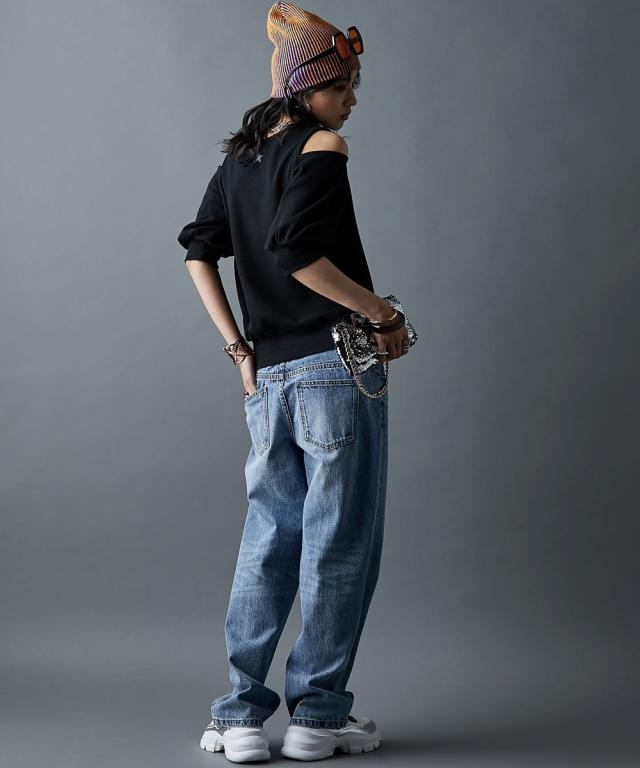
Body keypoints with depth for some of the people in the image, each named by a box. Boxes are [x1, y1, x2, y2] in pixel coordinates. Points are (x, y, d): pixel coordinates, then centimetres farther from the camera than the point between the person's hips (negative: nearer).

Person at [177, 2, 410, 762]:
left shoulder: (239, 158, 13)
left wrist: (237, 348, 7)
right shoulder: (322, 148, -8)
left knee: (269, 536, 13)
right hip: (336, 366, -7)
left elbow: (198, 250, 8)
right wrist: (383, 313, -12)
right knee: (339, 538, 4)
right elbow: (294, 251, -20)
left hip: (269, 376, 7)